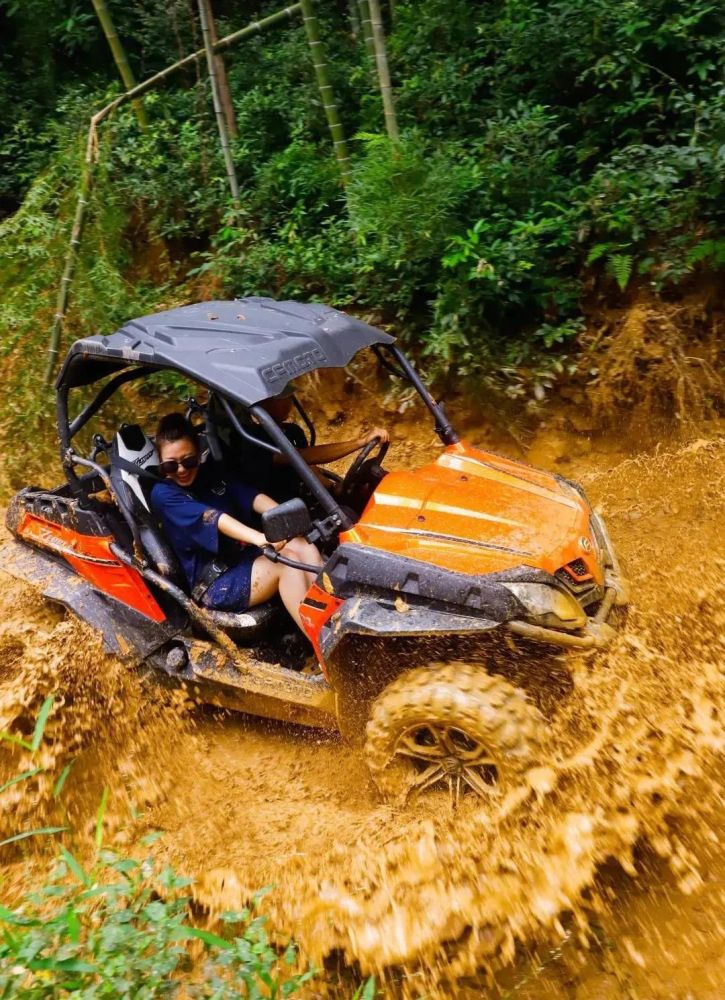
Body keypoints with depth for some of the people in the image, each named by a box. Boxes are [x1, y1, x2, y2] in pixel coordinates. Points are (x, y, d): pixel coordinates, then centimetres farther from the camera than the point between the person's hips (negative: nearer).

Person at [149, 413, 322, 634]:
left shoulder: (212, 472, 12)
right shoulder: (163, 494, -9)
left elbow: (251, 495, -4)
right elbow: (210, 517, -27)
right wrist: (259, 538, -42)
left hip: (244, 556, 7)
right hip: (213, 583, -6)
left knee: (303, 548, -19)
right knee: (287, 563, -28)